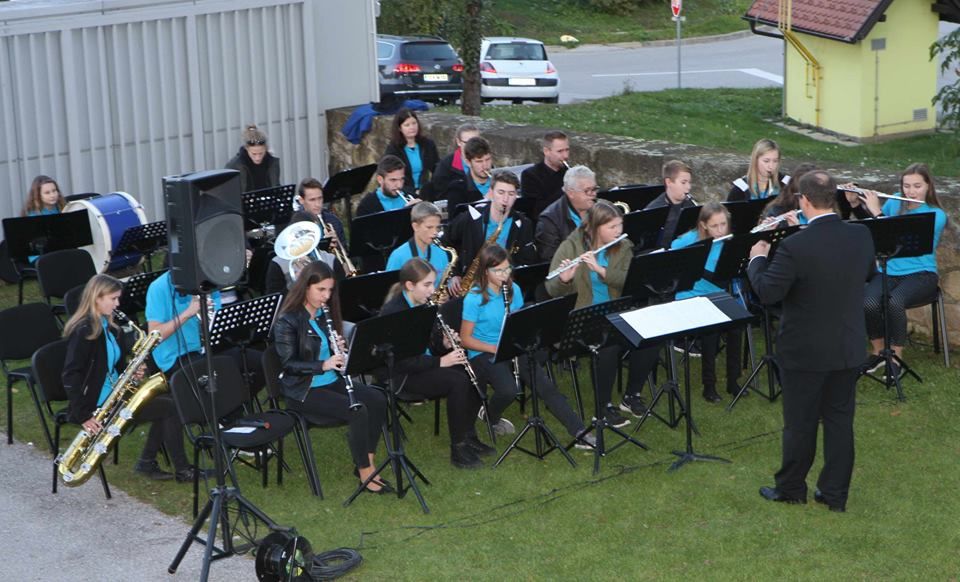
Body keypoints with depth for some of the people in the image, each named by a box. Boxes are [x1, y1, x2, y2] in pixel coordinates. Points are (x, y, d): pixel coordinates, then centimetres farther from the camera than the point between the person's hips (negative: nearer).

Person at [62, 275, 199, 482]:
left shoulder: (109, 328, 11)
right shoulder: (84, 331, -17)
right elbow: (71, 376, -23)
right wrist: (83, 416, -26)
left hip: (113, 395, 9)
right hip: (97, 403, -9)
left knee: (167, 401, 2)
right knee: (170, 408, -11)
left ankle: (147, 463, 5)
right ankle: (182, 470, -4)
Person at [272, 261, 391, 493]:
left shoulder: (325, 313, 9)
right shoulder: (287, 321, -13)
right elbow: (289, 364, -16)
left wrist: (340, 352, -9)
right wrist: (323, 365, -30)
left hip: (331, 381, 7)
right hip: (303, 390, -7)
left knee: (378, 401, -14)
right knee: (357, 412, -26)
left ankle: (367, 463, -6)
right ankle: (364, 473, -14)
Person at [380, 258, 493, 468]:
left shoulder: (424, 306, 6)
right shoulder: (393, 311, -20)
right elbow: (403, 360, -24)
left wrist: (445, 344, -7)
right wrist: (441, 361, -27)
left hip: (426, 363, 8)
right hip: (401, 375, -8)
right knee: (458, 381, -27)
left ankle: (468, 436, 4)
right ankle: (458, 449, -18)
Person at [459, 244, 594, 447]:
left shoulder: (513, 290, 3)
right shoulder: (474, 298, -13)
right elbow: (466, 338, -10)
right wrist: (495, 348, -20)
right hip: (482, 353, -5)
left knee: (546, 385, -16)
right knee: (508, 390, -31)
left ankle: (580, 432, -19)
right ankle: (491, 417, 3)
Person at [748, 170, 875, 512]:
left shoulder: (796, 247, -25)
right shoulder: (861, 237, -6)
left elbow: (767, 293, -20)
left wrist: (757, 259, -4)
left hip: (806, 351, -5)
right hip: (849, 347, 5)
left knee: (800, 423, 10)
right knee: (840, 419, 15)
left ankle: (791, 489, 26)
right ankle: (836, 494, 22)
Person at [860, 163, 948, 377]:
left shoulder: (936, 215, -7)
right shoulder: (895, 202, 8)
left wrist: (877, 211, -18)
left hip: (920, 274, -4)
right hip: (889, 272, 4)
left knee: (894, 303, -36)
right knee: (869, 304, -29)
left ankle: (896, 357, -15)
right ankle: (878, 352, -2)